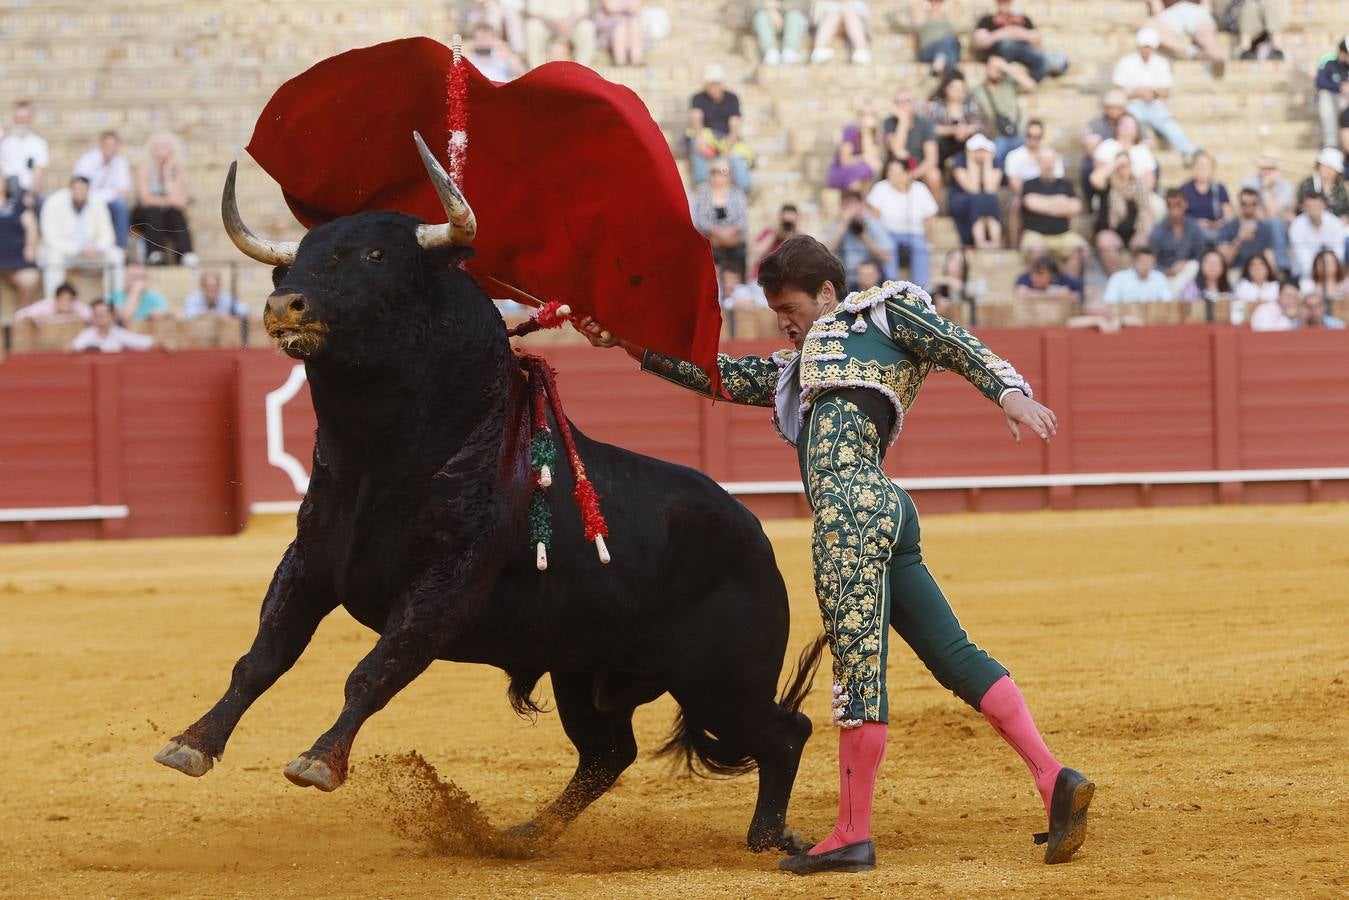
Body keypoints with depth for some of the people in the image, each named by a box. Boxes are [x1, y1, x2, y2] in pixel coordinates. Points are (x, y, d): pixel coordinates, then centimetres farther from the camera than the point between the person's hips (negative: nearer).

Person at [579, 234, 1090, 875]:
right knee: (954, 657, 2)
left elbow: (962, 349, 5)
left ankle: (853, 837, -9)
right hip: (884, 511, 9)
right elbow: (719, 377, 32)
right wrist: (630, 343, 24)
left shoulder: (884, 310, 15)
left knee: (857, 666, -8)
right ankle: (1054, 780, -4)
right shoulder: (796, 367, 35)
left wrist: (1011, 392, -13)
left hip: (852, 502, -9)